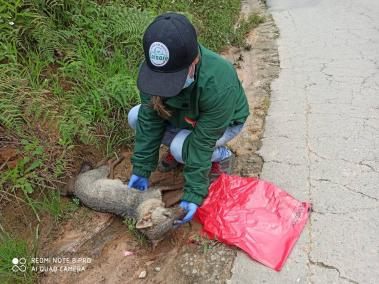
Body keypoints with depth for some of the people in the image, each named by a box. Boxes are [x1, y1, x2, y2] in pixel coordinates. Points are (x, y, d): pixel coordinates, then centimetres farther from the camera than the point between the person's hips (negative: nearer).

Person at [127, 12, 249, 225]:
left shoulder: (219, 84, -42)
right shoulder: (153, 69, -27)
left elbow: (203, 141, -36)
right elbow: (149, 120, -20)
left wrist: (193, 194, -32)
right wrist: (141, 169, -19)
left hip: (225, 121, -4)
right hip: (183, 114, 5)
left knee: (183, 148, -32)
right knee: (135, 117, -14)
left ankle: (222, 155, 0)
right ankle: (176, 149, 9)